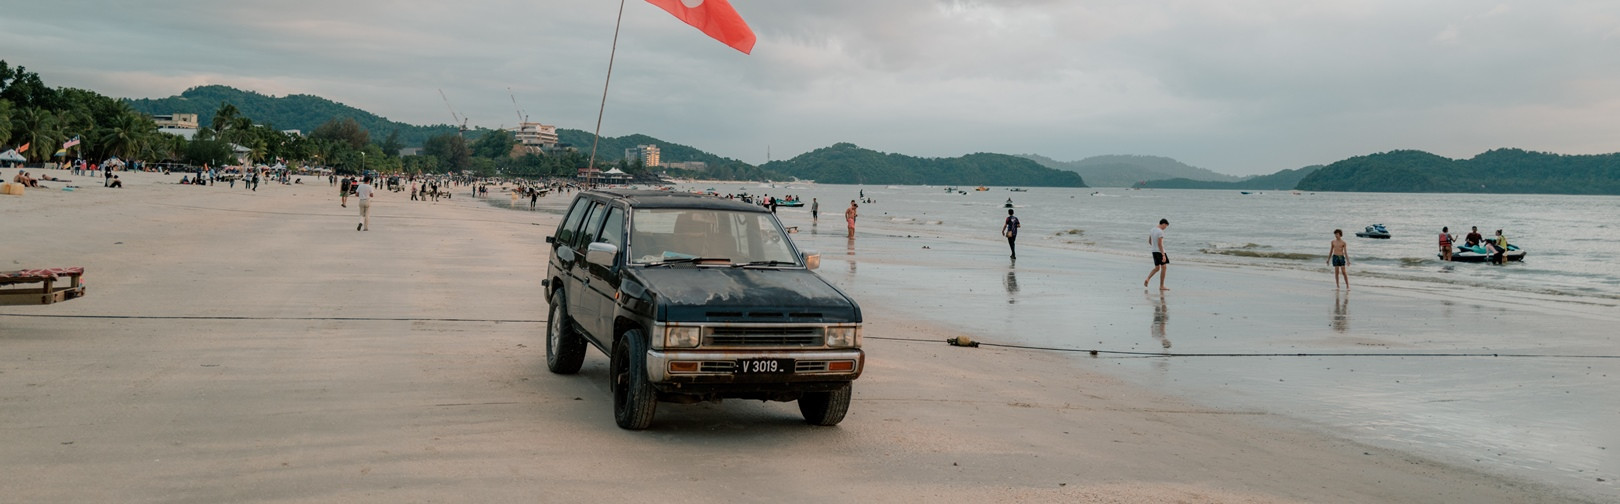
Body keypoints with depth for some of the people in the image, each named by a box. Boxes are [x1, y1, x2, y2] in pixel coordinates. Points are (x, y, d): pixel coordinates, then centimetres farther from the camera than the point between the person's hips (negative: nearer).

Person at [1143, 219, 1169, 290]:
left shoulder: (1152, 230, 8)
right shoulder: (1160, 232, -18)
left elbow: (1149, 241, 17)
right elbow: (1160, 244, -23)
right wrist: (1163, 255, -24)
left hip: (1154, 251, 8)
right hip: (1160, 251, -8)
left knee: (1157, 268, 17)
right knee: (1164, 267, 0)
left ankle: (1147, 279, -3)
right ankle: (1161, 286, 1)